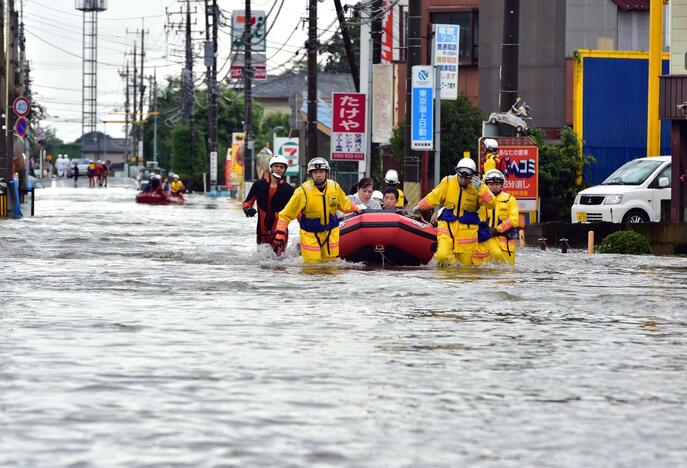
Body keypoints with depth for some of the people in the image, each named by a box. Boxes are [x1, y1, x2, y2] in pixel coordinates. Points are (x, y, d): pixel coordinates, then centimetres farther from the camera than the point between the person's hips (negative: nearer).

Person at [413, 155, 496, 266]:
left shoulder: (477, 186, -4)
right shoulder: (448, 182, -2)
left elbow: (491, 204, -14)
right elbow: (433, 197, 14)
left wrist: (480, 188, -26)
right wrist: (418, 207, 24)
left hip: (467, 229, 0)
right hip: (447, 225, 0)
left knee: (466, 263, 1)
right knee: (443, 256, -19)